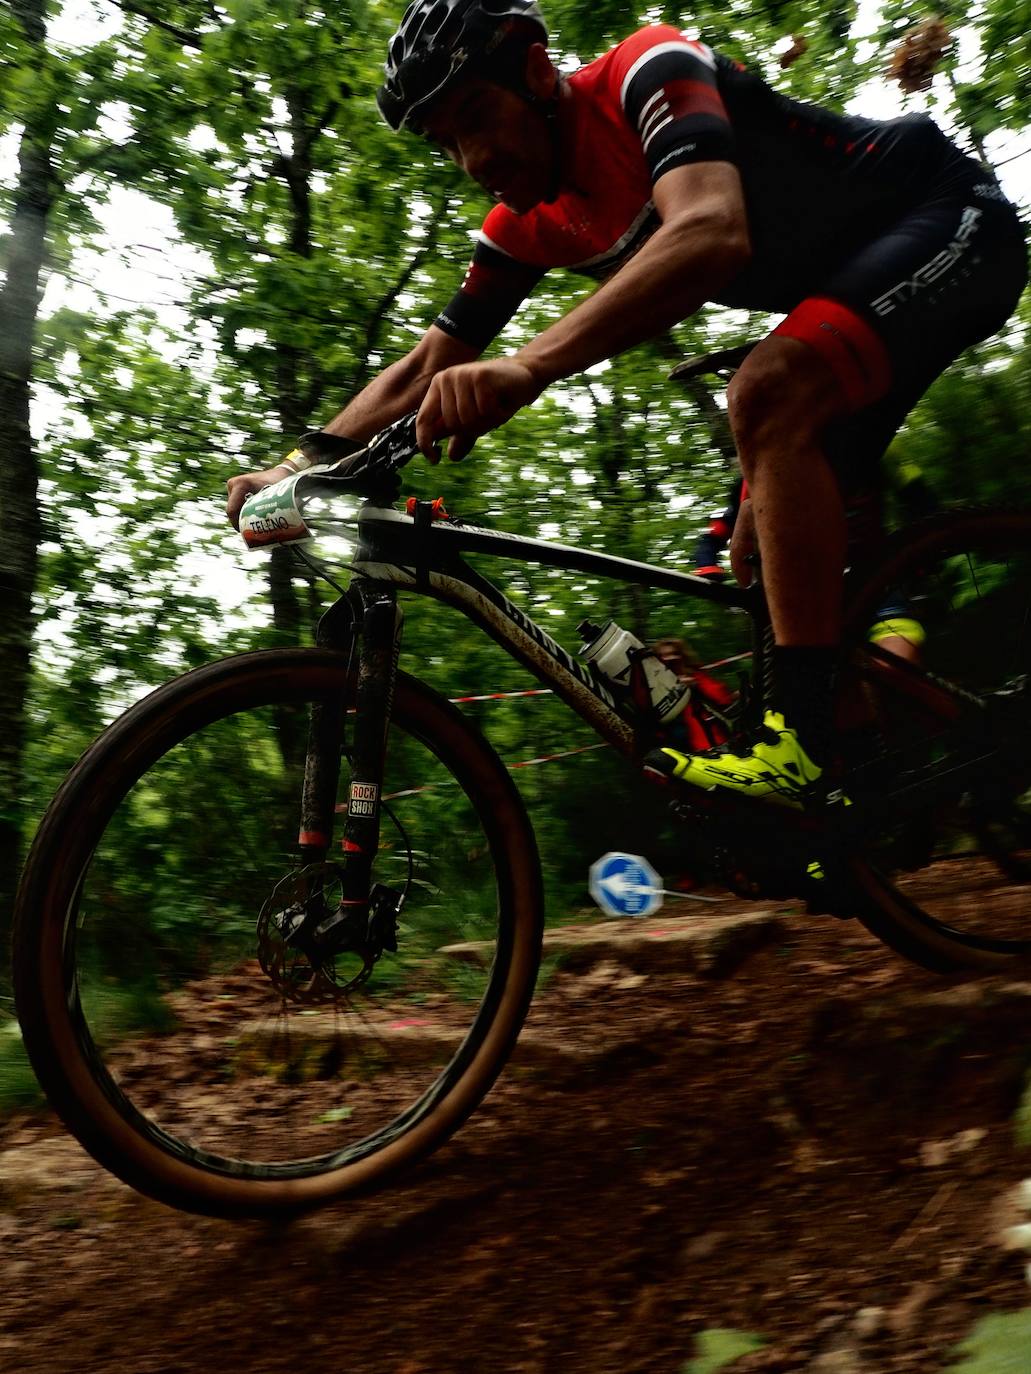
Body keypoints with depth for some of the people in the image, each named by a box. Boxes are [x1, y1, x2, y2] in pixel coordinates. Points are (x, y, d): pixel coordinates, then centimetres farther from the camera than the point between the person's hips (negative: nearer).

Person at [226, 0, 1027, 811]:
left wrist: (530, 366, -54)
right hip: (845, 278, 8)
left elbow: (712, 233, -43)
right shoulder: (528, 225, -1)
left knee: (770, 396, -31)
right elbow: (426, 367, 1)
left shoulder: (648, 70, -23)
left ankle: (807, 747, -31)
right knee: (782, 528, -1)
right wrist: (305, 464, -15)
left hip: (953, 217, -8)